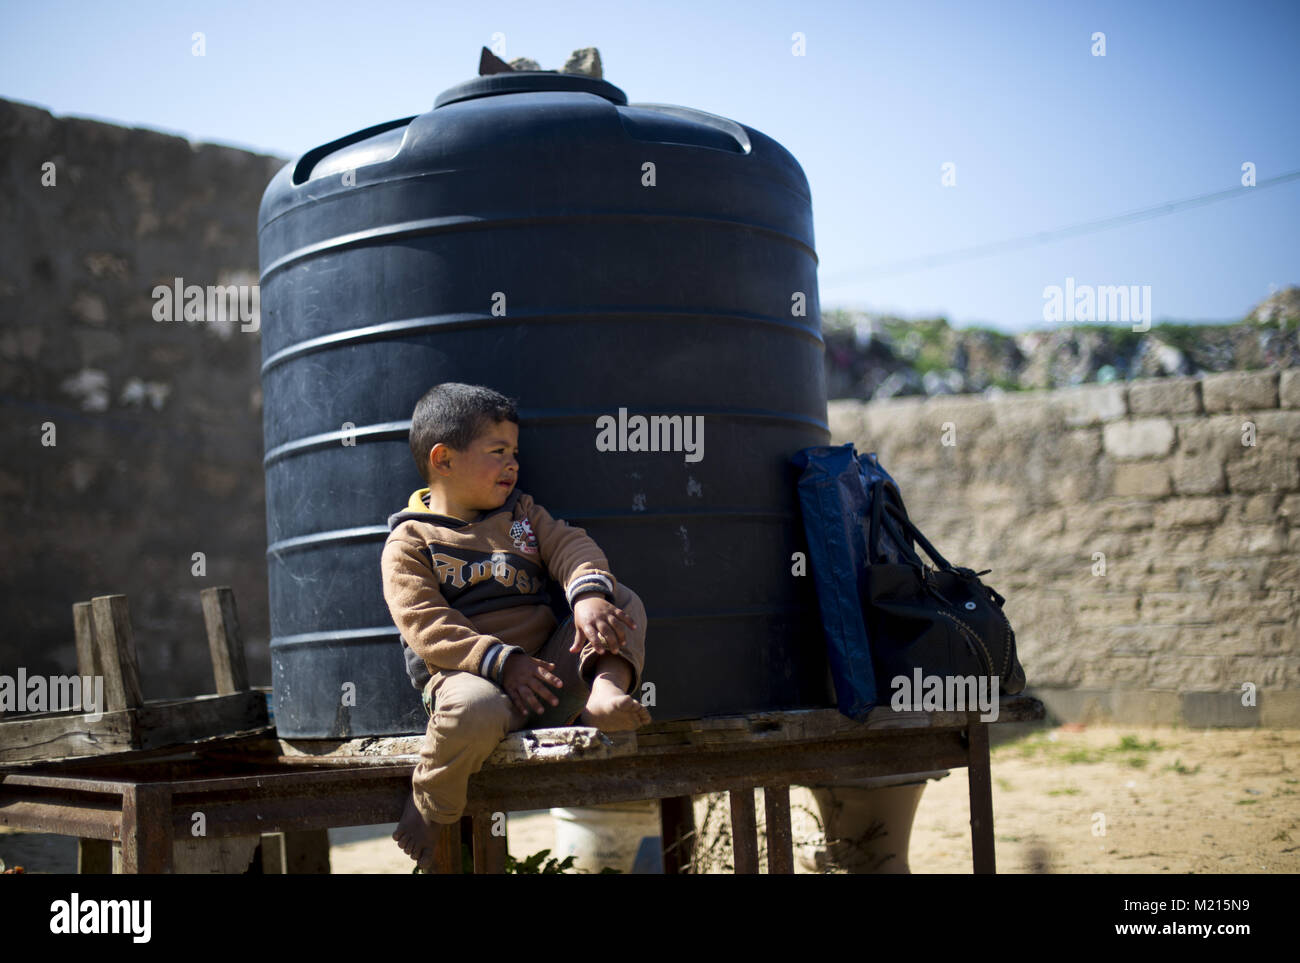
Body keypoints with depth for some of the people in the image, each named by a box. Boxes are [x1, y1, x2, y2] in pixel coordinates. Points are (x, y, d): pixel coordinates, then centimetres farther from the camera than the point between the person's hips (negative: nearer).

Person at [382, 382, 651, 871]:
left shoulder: (522, 512, 20)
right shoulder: (409, 543, 1)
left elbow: (569, 545, 3)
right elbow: (427, 627, -12)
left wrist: (589, 594, -22)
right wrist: (502, 661, -24)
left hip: (550, 668, 6)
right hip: (470, 672, -5)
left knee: (624, 601, -4)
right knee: (473, 710, -41)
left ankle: (606, 690, -27)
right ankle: (428, 814, -17)